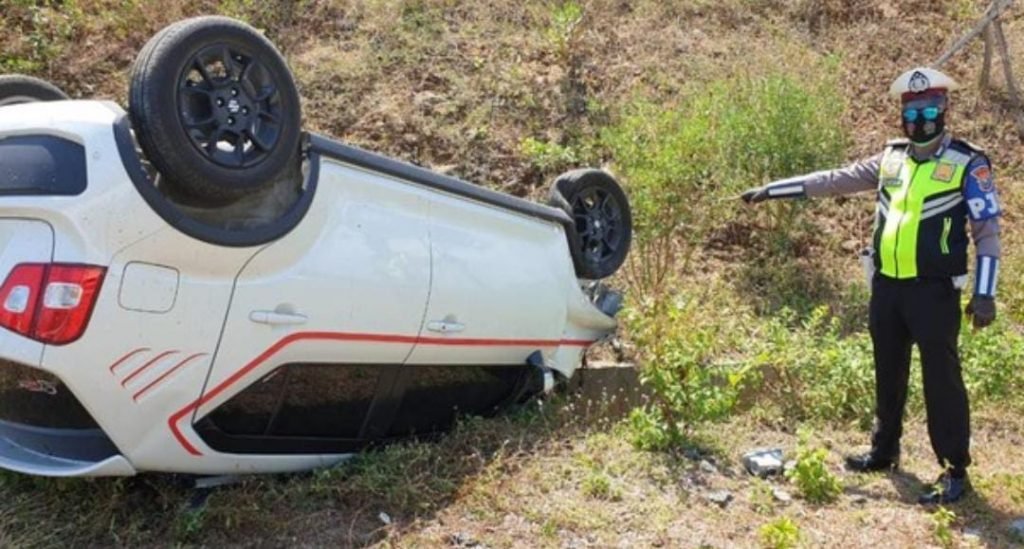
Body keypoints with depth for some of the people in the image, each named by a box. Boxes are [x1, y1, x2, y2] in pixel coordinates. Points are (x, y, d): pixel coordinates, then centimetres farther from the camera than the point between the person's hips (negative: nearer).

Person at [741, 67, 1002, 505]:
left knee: (941, 378, -1)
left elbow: (987, 231, -7)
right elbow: (835, 180, 13)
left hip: (934, 290, -5)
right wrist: (774, 189, 10)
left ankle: (955, 471, 11)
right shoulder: (891, 159, 9)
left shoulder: (968, 164, -5)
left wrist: (984, 293, -14)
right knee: (888, 373, 16)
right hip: (887, 286, 6)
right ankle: (884, 450, 33)